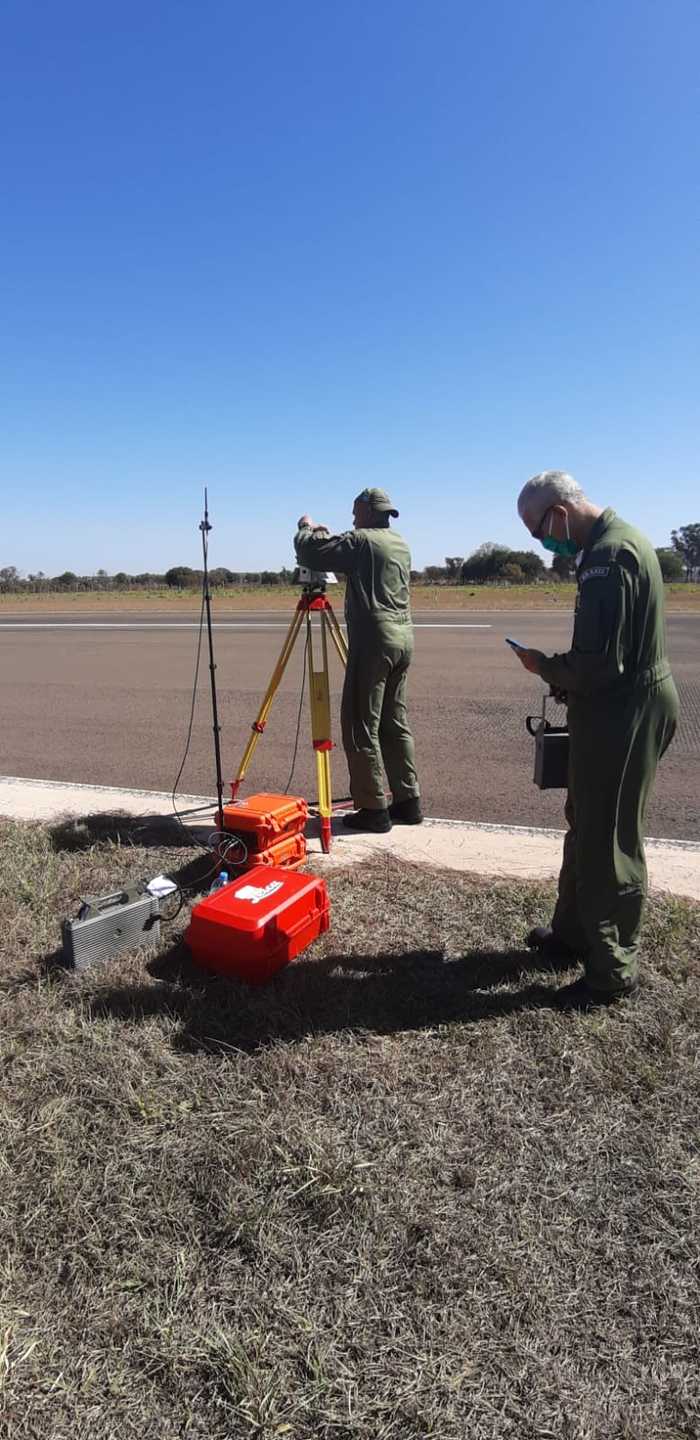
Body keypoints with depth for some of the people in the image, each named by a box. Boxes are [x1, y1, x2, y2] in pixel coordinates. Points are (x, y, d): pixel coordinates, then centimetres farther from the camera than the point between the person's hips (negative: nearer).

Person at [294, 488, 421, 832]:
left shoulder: (361, 541, -9)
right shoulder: (401, 545, 17)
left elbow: (310, 553, -9)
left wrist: (306, 529, 12)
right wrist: (327, 536, 23)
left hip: (374, 640, -9)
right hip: (403, 637, 9)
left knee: (361, 726, -3)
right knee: (395, 723, 14)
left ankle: (374, 809, -1)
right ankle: (408, 801, 18)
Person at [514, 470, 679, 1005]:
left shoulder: (608, 555, -23)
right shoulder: (619, 538, 10)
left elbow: (596, 667, -26)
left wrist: (545, 667, -9)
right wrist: (560, 670, 9)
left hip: (623, 714, -11)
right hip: (628, 703, 11)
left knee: (608, 840, 1)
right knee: (587, 825, 20)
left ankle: (614, 969, 16)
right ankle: (574, 930, 36)